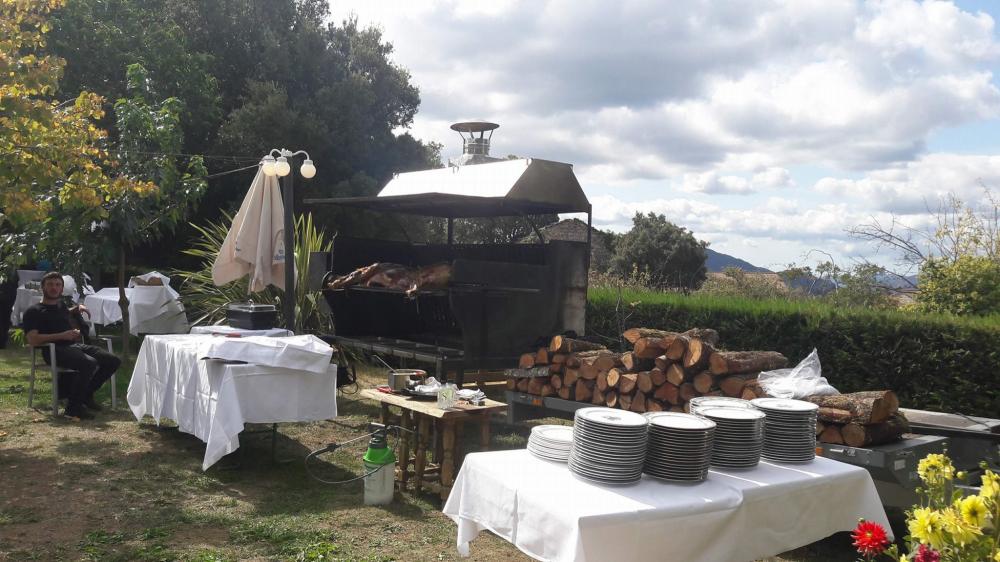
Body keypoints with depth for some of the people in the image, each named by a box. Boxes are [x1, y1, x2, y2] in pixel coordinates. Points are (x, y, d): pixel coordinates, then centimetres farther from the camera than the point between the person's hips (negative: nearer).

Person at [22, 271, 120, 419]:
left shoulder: (61, 305, 26)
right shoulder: (33, 312, 4)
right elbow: (32, 340, -11)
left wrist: (78, 307, 31)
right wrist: (61, 336, -17)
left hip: (76, 345, 8)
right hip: (55, 351, -8)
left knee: (113, 361, -8)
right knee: (89, 363, -36)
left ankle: (86, 394, 5)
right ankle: (73, 406, -23)